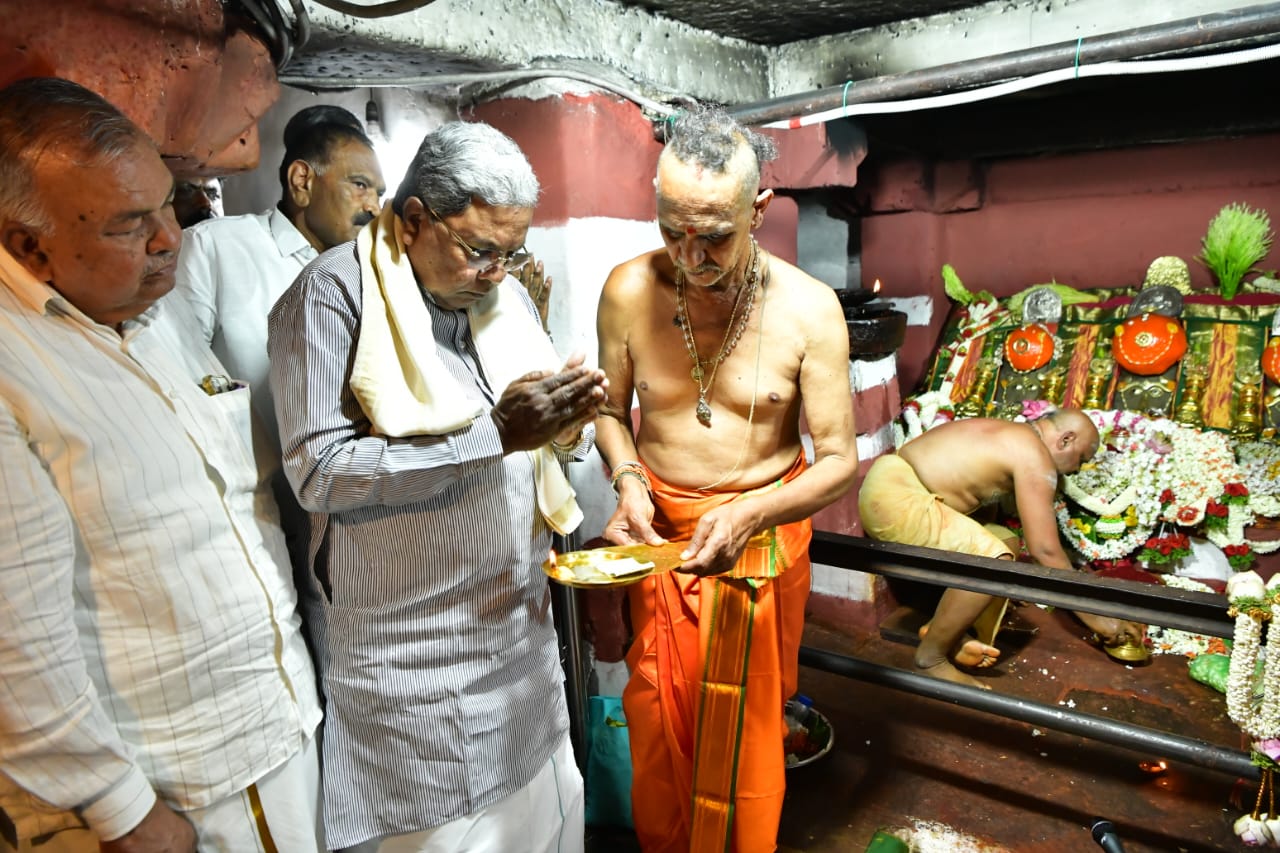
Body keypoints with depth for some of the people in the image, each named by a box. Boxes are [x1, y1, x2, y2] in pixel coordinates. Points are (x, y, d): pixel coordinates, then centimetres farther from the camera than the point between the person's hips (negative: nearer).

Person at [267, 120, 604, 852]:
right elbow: (319, 471, -21)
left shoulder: (505, 293, 7)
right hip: (408, 646, -5)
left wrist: (568, 424, -11)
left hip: (521, 621, 6)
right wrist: (494, 434, -25)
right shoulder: (335, 293, -13)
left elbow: (551, 442, 13)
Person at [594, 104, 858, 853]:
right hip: (661, 533, 2)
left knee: (746, 729, 14)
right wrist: (628, 478, -16)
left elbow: (840, 463, -13)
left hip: (764, 534, -1)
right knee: (657, 718, 16)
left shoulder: (808, 308, -17)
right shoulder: (629, 290, -12)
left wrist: (751, 514, -30)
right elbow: (611, 409, 3)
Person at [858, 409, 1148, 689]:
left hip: (886, 485, 11)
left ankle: (945, 634, 11)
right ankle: (931, 657, -4)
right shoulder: (1034, 456, -8)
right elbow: (1045, 551, -10)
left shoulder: (1010, 436, 22)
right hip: (896, 498, -11)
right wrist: (1094, 617, 0)